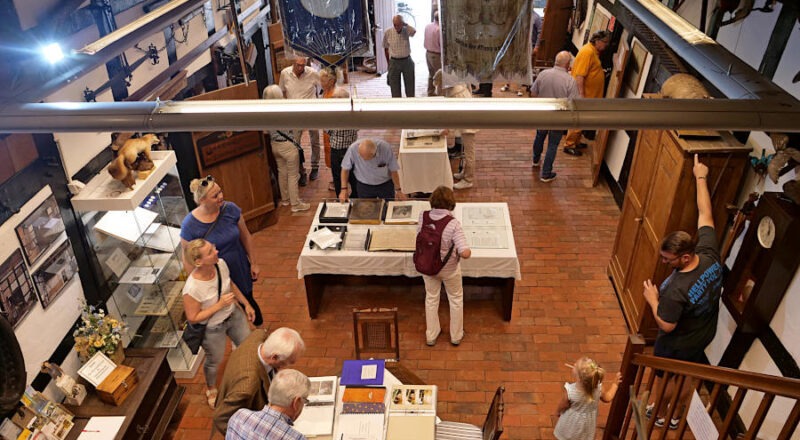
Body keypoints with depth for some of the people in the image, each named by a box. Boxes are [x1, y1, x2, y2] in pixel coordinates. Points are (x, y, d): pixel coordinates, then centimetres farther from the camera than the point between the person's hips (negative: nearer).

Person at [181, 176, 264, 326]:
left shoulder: (230, 209, -17)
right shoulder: (189, 225, -24)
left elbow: (245, 236, -2)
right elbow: (188, 260, -13)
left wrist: (253, 263, 3)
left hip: (240, 269, 3)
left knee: (248, 301, 24)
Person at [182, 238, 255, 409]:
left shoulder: (221, 264, -20)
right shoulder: (192, 289, -37)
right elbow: (192, 318, -23)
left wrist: (246, 304, 5)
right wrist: (219, 305, -30)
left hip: (234, 314, 5)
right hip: (213, 328, -5)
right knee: (214, 361, 21)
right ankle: (211, 389, 55)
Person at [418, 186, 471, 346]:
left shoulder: (423, 216, -20)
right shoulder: (453, 224, -30)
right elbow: (465, 253, -33)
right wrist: (467, 251, -11)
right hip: (449, 268, -3)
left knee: (431, 298, 26)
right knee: (456, 299, 24)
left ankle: (431, 336, 43)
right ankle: (456, 336, 43)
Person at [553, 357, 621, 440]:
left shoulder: (570, 391, -39)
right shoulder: (598, 388, -31)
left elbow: (562, 406, -18)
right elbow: (607, 398, -8)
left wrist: (557, 412, 5)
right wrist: (615, 383, 5)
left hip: (572, 422, -3)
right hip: (588, 423, 3)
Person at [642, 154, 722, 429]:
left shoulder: (677, 290, -42)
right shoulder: (710, 255, -24)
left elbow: (666, 326, -29)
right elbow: (705, 215, -14)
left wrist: (653, 300, -15)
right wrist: (701, 178, -5)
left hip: (679, 344, -7)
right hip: (704, 333, 7)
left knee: (669, 379, 21)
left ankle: (658, 413, 47)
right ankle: (676, 414, 51)